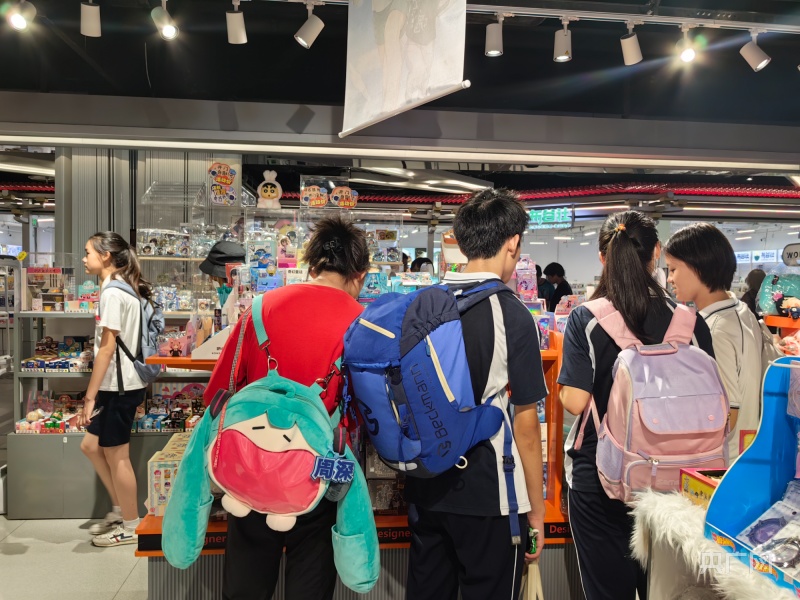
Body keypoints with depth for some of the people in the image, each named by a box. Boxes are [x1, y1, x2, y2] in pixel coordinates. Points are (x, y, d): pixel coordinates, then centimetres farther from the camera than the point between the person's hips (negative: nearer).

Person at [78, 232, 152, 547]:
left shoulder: (112, 292, -16)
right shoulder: (125, 289, 13)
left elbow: (107, 348, -20)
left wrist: (89, 396, -17)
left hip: (118, 386, -10)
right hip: (121, 384, 10)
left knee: (116, 455, 3)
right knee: (91, 445, 18)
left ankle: (131, 526, 17)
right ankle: (120, 510, 28)